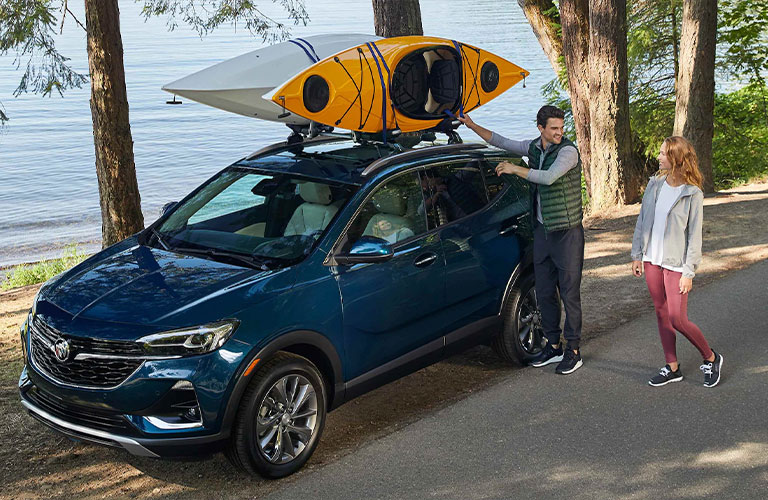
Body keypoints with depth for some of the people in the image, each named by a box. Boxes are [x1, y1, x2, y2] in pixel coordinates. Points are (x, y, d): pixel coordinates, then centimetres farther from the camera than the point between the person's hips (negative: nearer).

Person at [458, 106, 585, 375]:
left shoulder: (568, 151, -15)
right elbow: (501, 142, 20)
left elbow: (549, 177, -30)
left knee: (570, 293, -2)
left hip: (567, 233, -7)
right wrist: (473, 126, 15)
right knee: (544, 292, 11)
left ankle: (573, 351, 7)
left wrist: (515, 169, -21)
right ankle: (553, 345, 23)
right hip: (542, 231, 7)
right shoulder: (533, 147, 7)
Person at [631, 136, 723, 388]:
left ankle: (710, 358, 16)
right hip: (652, 259, 6)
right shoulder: (654, 185, 4)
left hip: (675, 263, -5)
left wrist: (688, 272, -12)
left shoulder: (692, 194, -11)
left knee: (677, 319, -6)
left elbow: (695, 236, -10)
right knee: (661, 314, 11)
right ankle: (672, 367, 22)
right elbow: (641, 222, 11)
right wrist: (637, 255, 10)